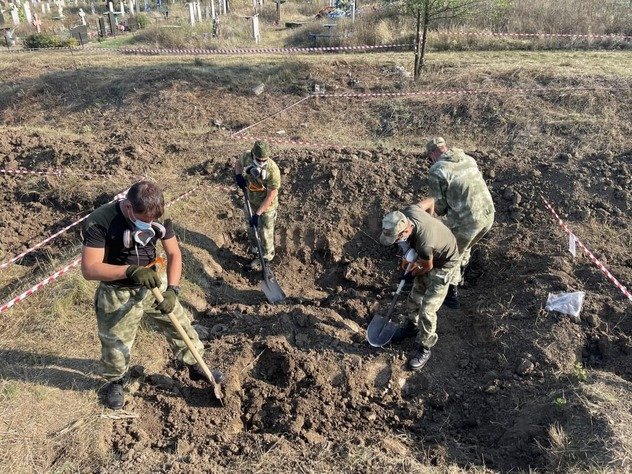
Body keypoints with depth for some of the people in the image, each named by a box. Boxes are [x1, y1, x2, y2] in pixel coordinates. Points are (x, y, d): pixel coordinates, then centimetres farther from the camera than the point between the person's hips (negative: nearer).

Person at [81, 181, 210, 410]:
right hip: (118, 293, -3)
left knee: (181, 325, 12)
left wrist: (172, 289, -20)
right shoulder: (100, 221, -26)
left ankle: (196, 367, 37)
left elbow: (174, 253, -7)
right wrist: (130, 271, -40)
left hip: (154, 284, 4)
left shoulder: (158, 217, -13)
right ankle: (115, 382, 44)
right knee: (116, 344, 12)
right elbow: (89, 268, -27)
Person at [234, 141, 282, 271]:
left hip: (267, 206, -5)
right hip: (251, 201, 6)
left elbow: (271, 196, -26)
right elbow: (238, 162, 5)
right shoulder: (247, 157, -21)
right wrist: (238, 175, -15)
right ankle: (255, 250, 52)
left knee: (265, 233, 13)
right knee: (251, 227, 25)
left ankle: (265, 257, 39)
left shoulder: (272, 170, -35)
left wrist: (258, 213, -27)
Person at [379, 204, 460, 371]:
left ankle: (424, 349, 17)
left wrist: (413, 274, 0)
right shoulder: (408, 211, -26)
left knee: (427, 310, -4)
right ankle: (410, 325, 46)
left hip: (443, 265, -8)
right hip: (429, 257, 8)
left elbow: (427, 267, -22)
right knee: (415, 295, 22)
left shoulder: (424, 244, -44)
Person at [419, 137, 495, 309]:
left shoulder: (436, 171, -10)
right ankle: (459, 276, 57)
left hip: (465, 221, -7)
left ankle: (451, 294, 34)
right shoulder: (469, 159, 11)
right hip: (488, 215, 7)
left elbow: (440, 207, -8)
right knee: (465, 248, 33)